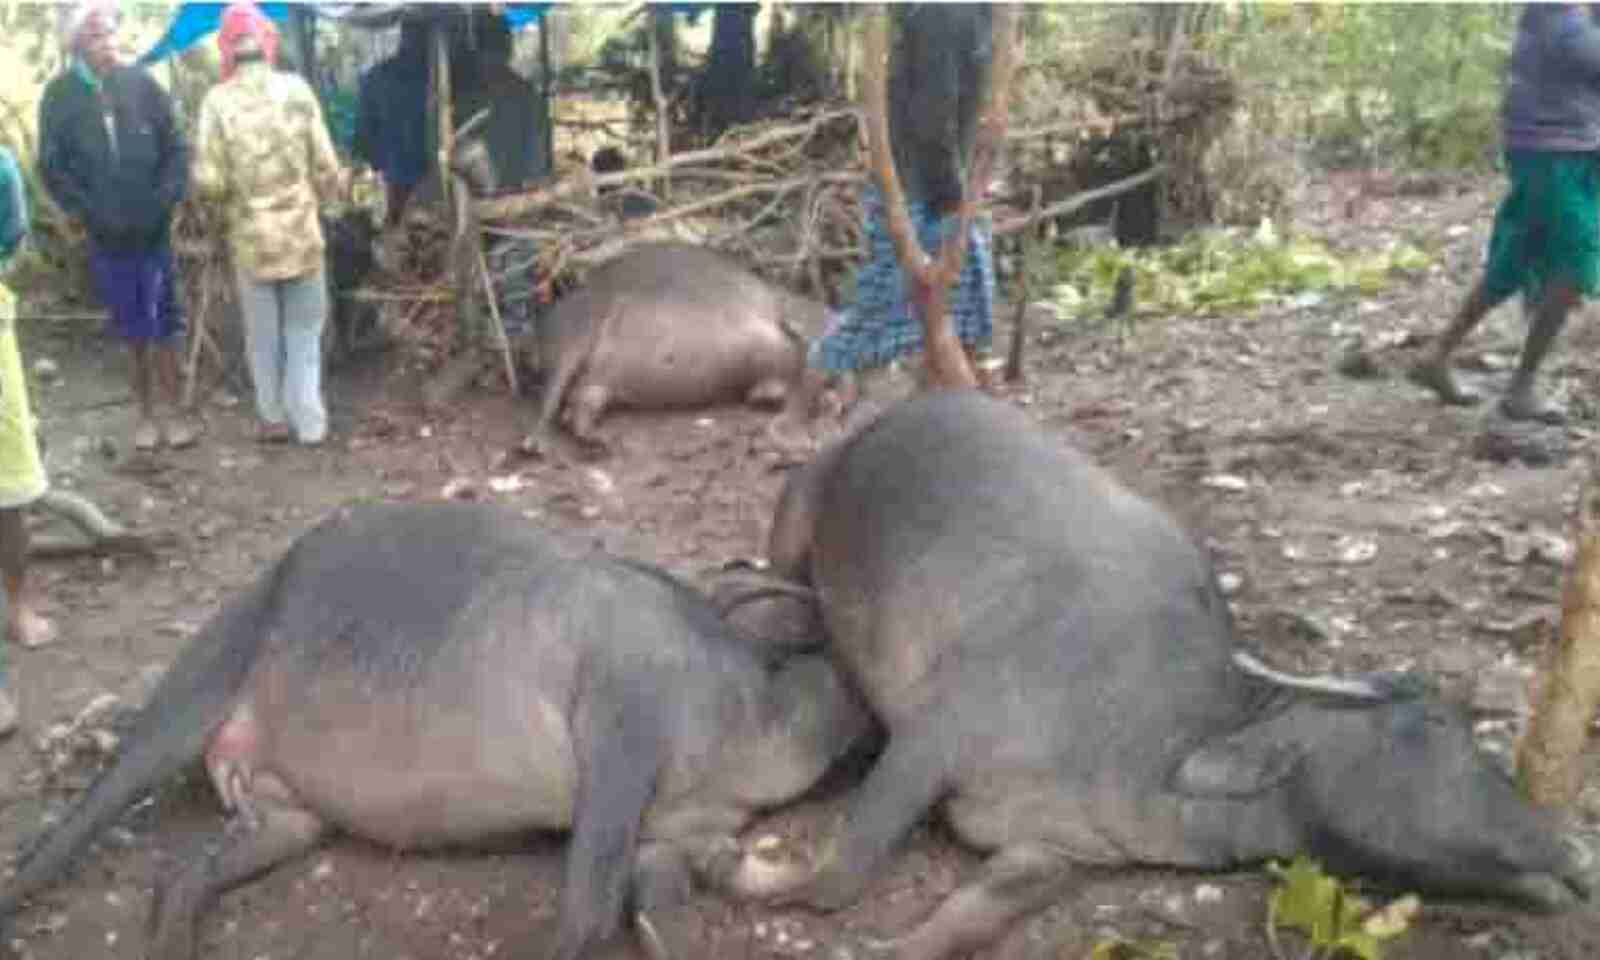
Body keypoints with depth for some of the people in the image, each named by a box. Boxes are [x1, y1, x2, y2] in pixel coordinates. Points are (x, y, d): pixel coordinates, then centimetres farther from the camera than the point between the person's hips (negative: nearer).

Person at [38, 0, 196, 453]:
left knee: (164, 325, 5)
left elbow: (175, 148, 0)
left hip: (154, 230, 0)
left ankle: (171, 410, 17)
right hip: (106, 236, 0)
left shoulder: (141, 84, -2)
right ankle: (146, 411, 21)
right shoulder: (59, 96, -2)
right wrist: (91, 213, -9)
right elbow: (52, 168, 0)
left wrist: (164, 202, -11)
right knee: (133, 330, 9)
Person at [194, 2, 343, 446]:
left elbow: (208, 182, -12)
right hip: (302, 233, 1)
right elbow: (325, 167, -5)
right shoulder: (297, 89, -8)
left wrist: (234, 193, 10)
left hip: (251, 238, 0)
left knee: (263, 335, 15)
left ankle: (274, 419, 25)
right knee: (304, 332, 13)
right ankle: (309, 423, 14)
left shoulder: (218, 101, -11)